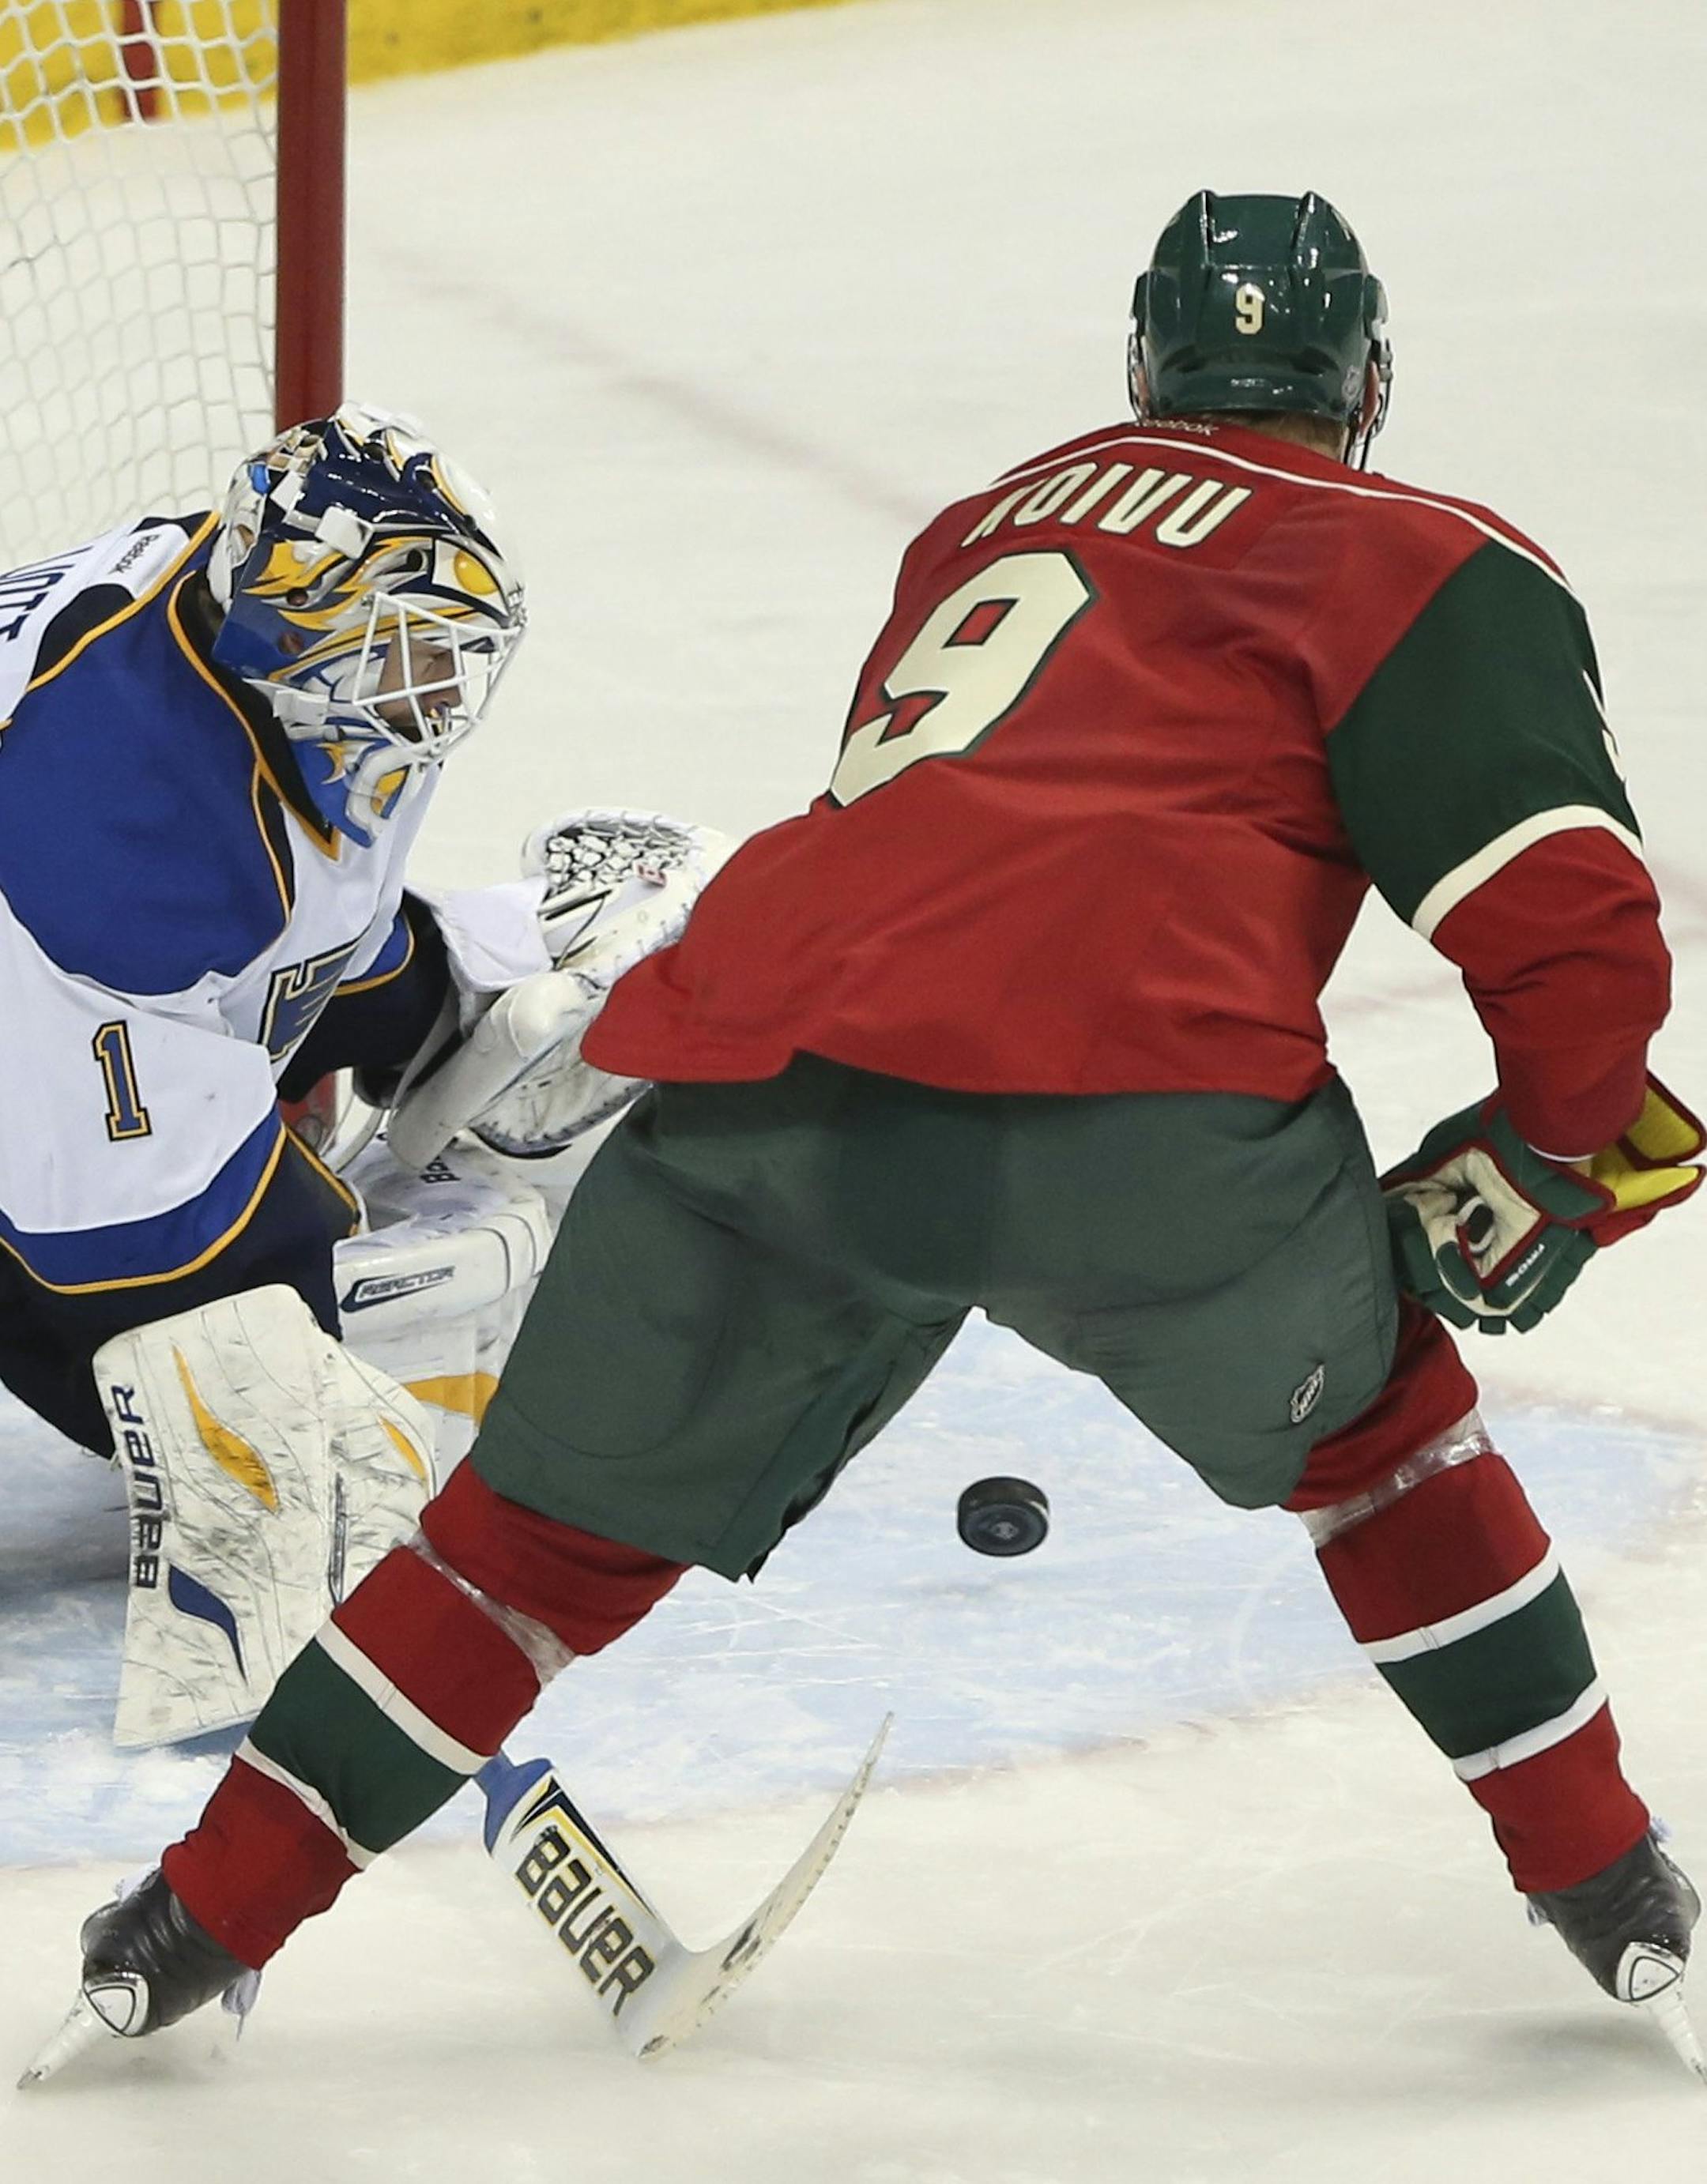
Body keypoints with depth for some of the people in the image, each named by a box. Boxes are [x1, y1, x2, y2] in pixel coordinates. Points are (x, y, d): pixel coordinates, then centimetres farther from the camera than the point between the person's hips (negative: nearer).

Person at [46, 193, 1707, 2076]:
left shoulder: (990, 522, 34)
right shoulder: (1428, 570, 17)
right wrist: (1539, 1161, 20)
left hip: (755, 1065, 4)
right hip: (1120, 1087, -4)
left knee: (563, 1521, 20)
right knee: (1367, 1420, 24)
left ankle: (196, 1918, 20)